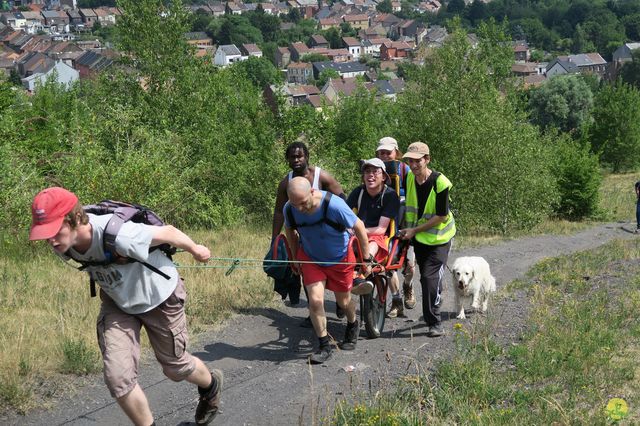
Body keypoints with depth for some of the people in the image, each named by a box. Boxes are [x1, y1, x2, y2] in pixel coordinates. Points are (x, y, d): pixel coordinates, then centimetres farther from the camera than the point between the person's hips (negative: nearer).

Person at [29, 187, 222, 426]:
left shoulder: (118, 235, -42)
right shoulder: (63, 246, -22)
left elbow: (168, 232, -25)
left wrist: (195, 250, -6)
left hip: (159, 297, -4)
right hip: (117, 303, 4)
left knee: (175, 366, 16)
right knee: (117, 378, -11)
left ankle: (211, 384, 51)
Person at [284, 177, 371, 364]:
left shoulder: (334, 205, -35)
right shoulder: (289, 209, -22)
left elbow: (359, 227, -21)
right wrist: (295, 257, 10)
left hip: (339, 258, -2)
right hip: (311, 258, 2)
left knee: (343, 301, 14)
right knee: (315, 301, -13)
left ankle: (352, 326, 49)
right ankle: (324, 346, 4)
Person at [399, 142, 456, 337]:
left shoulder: (440, 182, -22)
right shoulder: (408, 178, -5)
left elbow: (441, 216, -20)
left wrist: (414, 230, -20)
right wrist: (406, 229, 4)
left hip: (438, 238, -6)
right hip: (418, 238, 6)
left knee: (430, 278, -15)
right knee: (426, 278, 14)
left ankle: (435, 323, -6)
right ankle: (432, 315, 32)